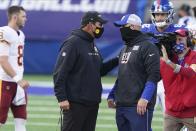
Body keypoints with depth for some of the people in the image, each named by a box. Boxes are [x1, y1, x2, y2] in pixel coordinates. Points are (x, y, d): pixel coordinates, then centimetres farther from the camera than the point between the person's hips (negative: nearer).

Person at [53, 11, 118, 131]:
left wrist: (117, 61, 9)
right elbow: (60, 73, -16)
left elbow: (100, 70, 22)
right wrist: (61, 97, -22)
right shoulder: (72, 43, -12)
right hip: (75, 103, -9)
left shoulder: (93, 45, 16)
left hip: (93, 103, 9)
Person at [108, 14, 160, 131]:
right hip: (121, 106, 9)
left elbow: (154, 75, -15)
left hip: (139, 105, -9)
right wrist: (115, 97, 19)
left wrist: (144, 99, -22)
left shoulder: (147, 47, -7)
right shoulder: (125, 49, 21)